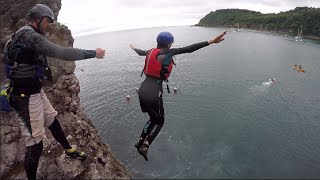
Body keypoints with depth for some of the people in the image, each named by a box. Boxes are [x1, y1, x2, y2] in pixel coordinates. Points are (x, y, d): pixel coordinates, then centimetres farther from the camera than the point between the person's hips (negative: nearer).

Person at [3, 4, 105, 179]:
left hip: (36, 91, 11)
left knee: (53, 121, 23)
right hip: (27, 97, -11)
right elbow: (61, 52, -26)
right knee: (35, 143, -1)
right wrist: (93, 53, -20)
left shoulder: (29, 35, 12)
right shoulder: (29, 35, -20)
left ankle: (69, 150, 44)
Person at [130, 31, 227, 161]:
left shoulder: (151, 51, 12)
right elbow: (188, 49, -17)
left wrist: (133, 48, 57)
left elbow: (140, 52, 34)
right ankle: (144, 146, 12)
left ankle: (140, 143, 29)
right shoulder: (167, 53, -8)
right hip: (153, 92, -7)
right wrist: (210, 42, -20)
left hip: (142, 89, 7)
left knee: (153, 119, 26)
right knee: (159, 122, 16)